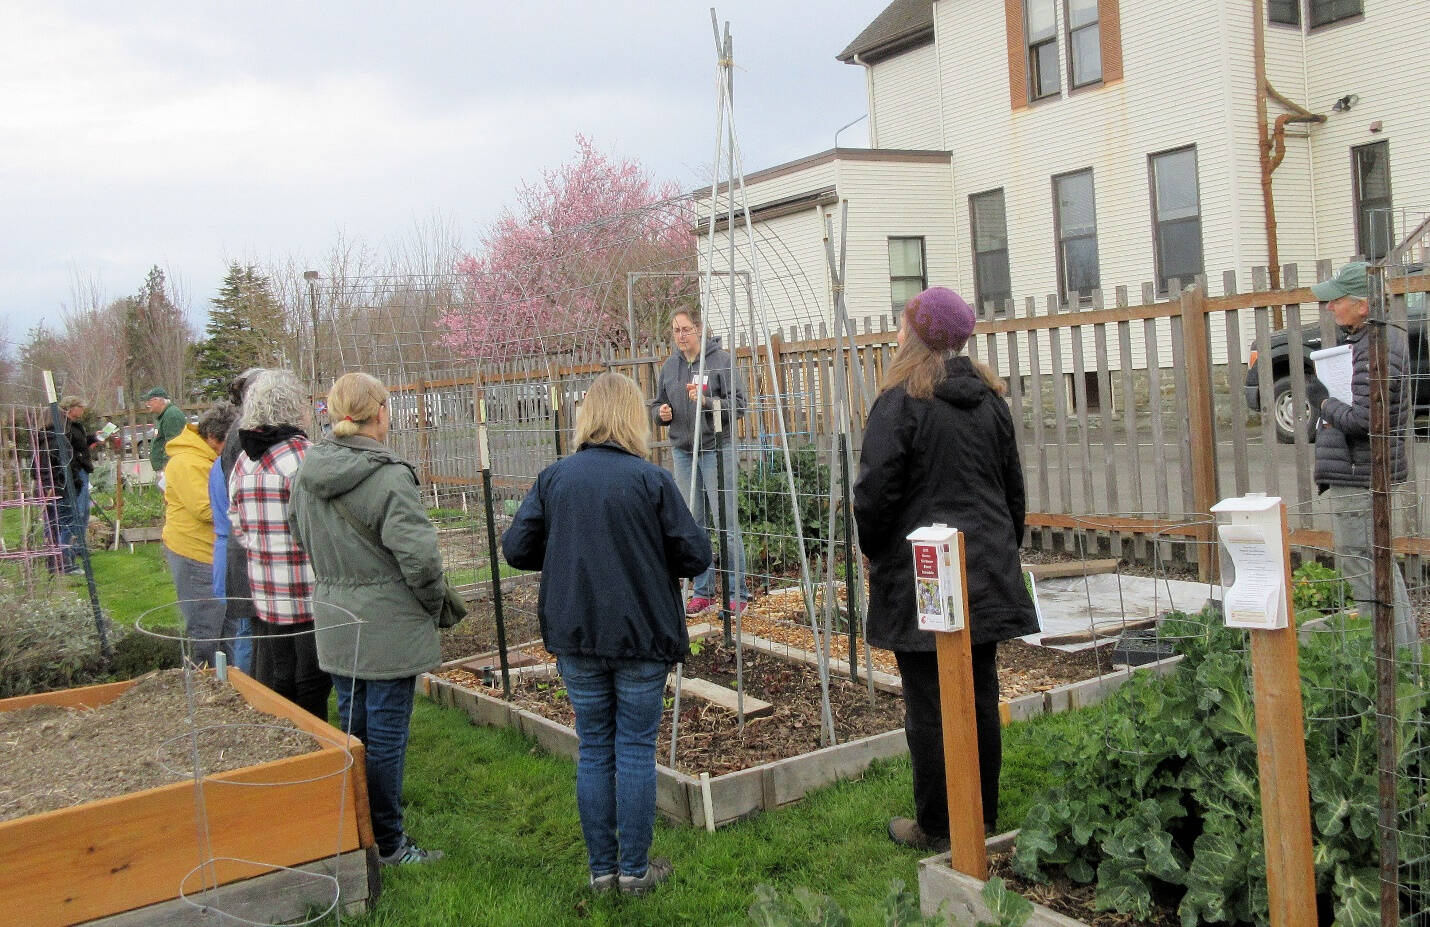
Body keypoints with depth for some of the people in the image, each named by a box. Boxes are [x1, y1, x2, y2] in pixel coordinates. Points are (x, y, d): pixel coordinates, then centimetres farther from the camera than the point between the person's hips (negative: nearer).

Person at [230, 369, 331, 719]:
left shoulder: (242, 463, 9)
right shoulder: (305, 457, -15)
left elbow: (238, 528, 13)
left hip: (264, 601, 7)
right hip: (310, 604, -7)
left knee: (272, 694, 16)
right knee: (310, 700, 2)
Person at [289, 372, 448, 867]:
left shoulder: (307, 471, 2)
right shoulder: (389, 477, -21)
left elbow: (300, 535, 15)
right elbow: (418, 555, -23)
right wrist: (434, 602, -5)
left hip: (334, 620, 7)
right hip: (388, 626, -7)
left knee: (351, 726, 19)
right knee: (386, 734, 4)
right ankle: (386, 844, 15)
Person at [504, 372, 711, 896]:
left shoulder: (553, 478, -2)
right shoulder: (651, 479, -11)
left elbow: (517, 549, 0)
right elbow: (696, 556, -10)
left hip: (575, 637, 3)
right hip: (641, 636, -3)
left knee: (594, 750, 13)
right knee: (636, 749, 8)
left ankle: (602, 868, 21)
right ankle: (635, 868, 16)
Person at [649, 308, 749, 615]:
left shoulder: (721, 359, -6)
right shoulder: (669, 365, 10)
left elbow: (738, 404, -9)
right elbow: (657, 405, 19)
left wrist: (707, 401, -22)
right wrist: (661, 413, -3)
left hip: (716, 448, -5)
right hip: (682, 451, 5)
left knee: (726, 521, -5)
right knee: (694, 524, 10)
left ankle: (737, 592, 4)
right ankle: (703, 590, 20)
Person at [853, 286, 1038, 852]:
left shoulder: (900, 403, -11)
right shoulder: (990, 401, 10)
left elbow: (875, 494, -13)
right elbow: (1013, 490, 16)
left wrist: (873, 550, 4)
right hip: (987, 572, 7)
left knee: (929, 706, 2)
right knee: (981, 697, 13)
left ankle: (936, 828, 11)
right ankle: (985, 818, 24)